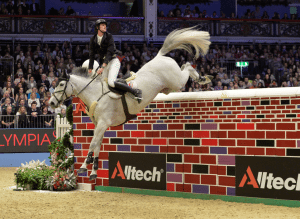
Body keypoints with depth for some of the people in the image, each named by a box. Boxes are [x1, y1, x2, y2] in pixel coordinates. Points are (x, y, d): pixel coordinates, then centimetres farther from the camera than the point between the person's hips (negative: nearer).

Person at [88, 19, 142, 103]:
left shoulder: (109, 36, -9)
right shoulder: (93, 39, 5)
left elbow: (109, 52, -18)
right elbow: (92, 55, 6)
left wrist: (103, 67, -27)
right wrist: (90, 70, 1)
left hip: (113, 61, -7)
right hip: (104, 62, 7)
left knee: (111, 82, -26)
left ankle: (135, 92, -26)